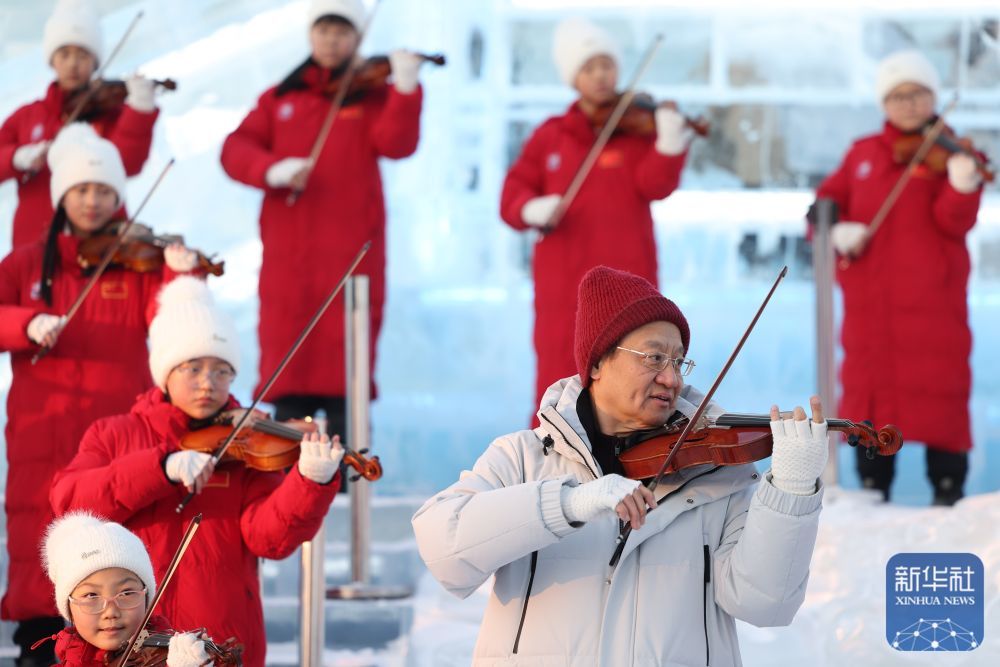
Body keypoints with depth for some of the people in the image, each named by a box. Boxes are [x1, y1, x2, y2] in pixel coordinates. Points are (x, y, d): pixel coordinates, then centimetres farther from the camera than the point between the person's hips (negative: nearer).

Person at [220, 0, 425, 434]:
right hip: (288, 258, 2)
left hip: (350, 256, -2)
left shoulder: (372, 96, 9)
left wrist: (406, 90, -25)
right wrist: (271, 169, -16)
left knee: (344, 382, -4)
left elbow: (396, 144, -9)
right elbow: (235, 150, 4)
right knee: (288, 387, 2)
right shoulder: (279, 99, 15)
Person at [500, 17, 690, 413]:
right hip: (563, 280, 2)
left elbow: (654, 186, -11)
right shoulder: (550, 136, 9)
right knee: (559, 379, 5)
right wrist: (530, 209, -15)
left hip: (627, 277, -2)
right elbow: (513, 192, 8)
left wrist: (670, 145, -29)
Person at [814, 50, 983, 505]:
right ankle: (872, 490, 20)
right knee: (871, 389, 9)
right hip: (870, 300, 4)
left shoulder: (949, 153, 0)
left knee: (938, 390, -6)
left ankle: (949, 492, 1)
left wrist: (962, 187, -34)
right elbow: (827, 201, 12)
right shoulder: (862, 154, 12)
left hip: (933, 299, -4)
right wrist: (835, 230, -10)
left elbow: (954, 223, -13)